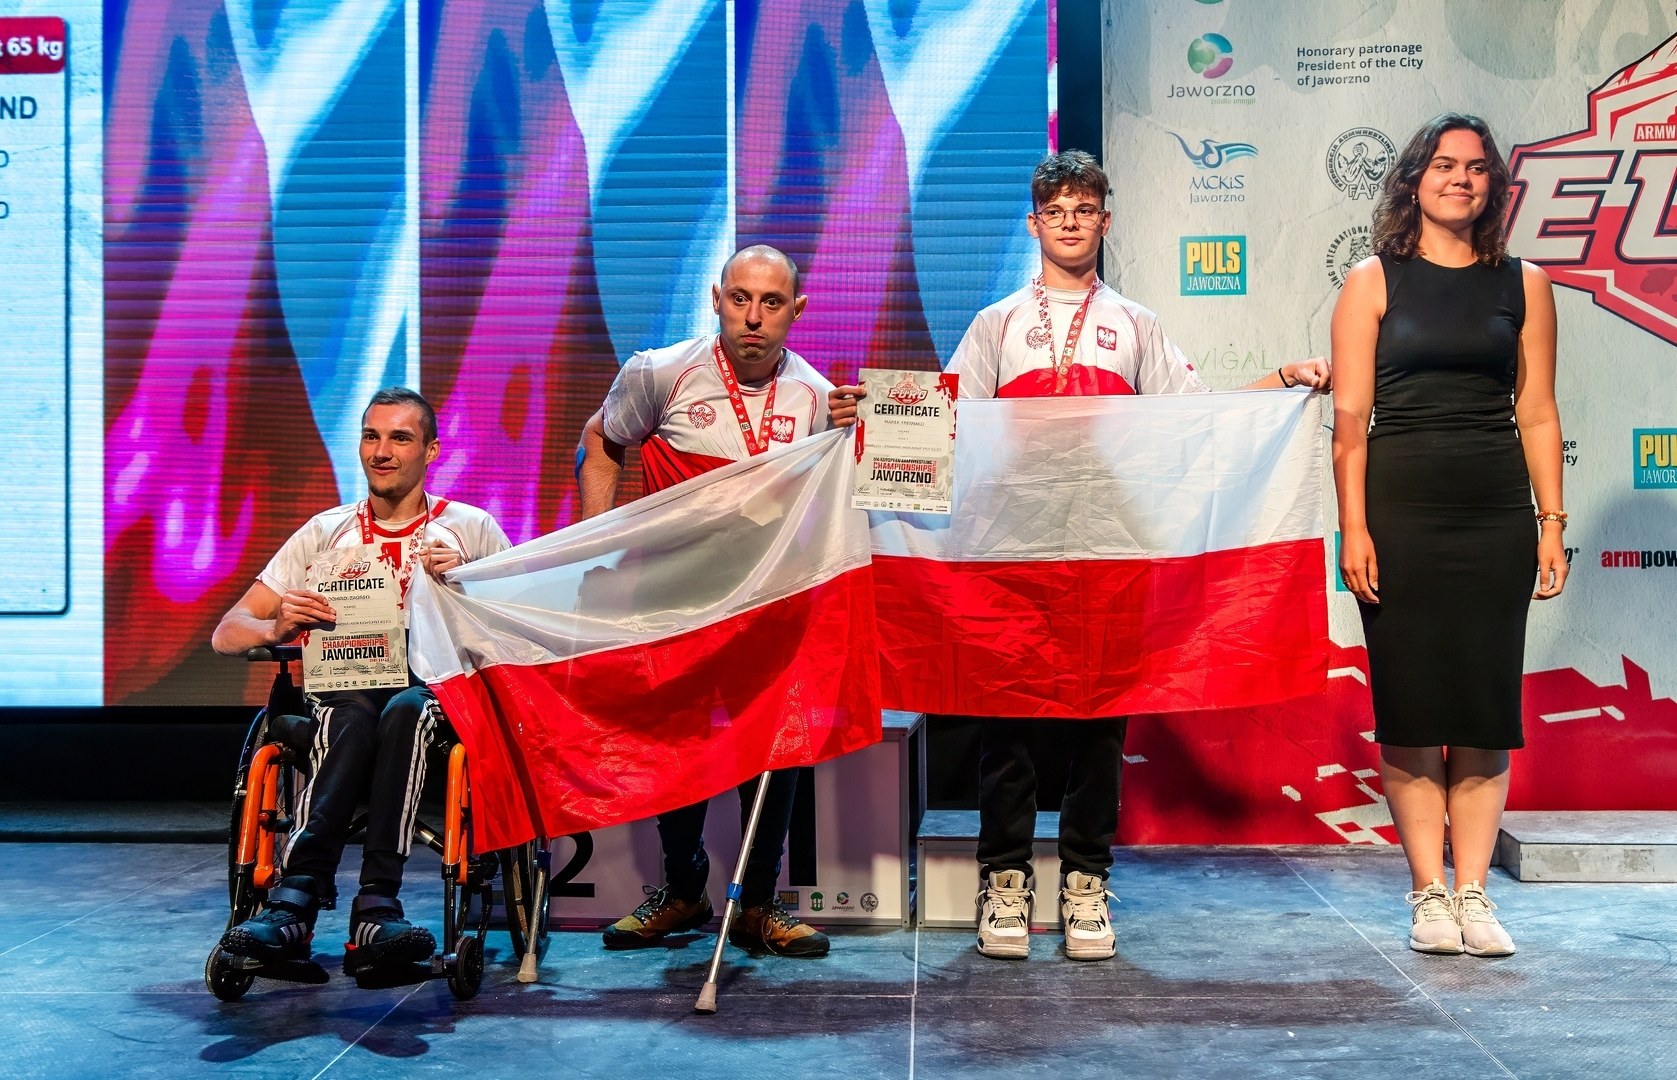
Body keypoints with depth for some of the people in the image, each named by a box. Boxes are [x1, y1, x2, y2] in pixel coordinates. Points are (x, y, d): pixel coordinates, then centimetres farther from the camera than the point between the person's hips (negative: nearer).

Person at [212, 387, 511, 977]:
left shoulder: (470, 528, 13)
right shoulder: (326, 531, 16)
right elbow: (227, 634, 12)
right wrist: (278, 628, -11)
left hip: (435, 690, -1)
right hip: (342, 690, 1)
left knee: (403, 710, -36)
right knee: (356, 718, -35)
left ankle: (294, 903, -43)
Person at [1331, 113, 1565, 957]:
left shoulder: (1522, 284, 10)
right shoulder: (1374, 280, 4)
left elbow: (1537, 413, 9)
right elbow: (1350, 417, -1)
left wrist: (1551, 522, 2)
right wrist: (1354, 527, -9)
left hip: (1495, 513, 2)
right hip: (1400, 512, -2)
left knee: (1485, 706, 3)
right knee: (1409, 705, 1)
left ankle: (1473, 893, 11)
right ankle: (1428, 893, 11)